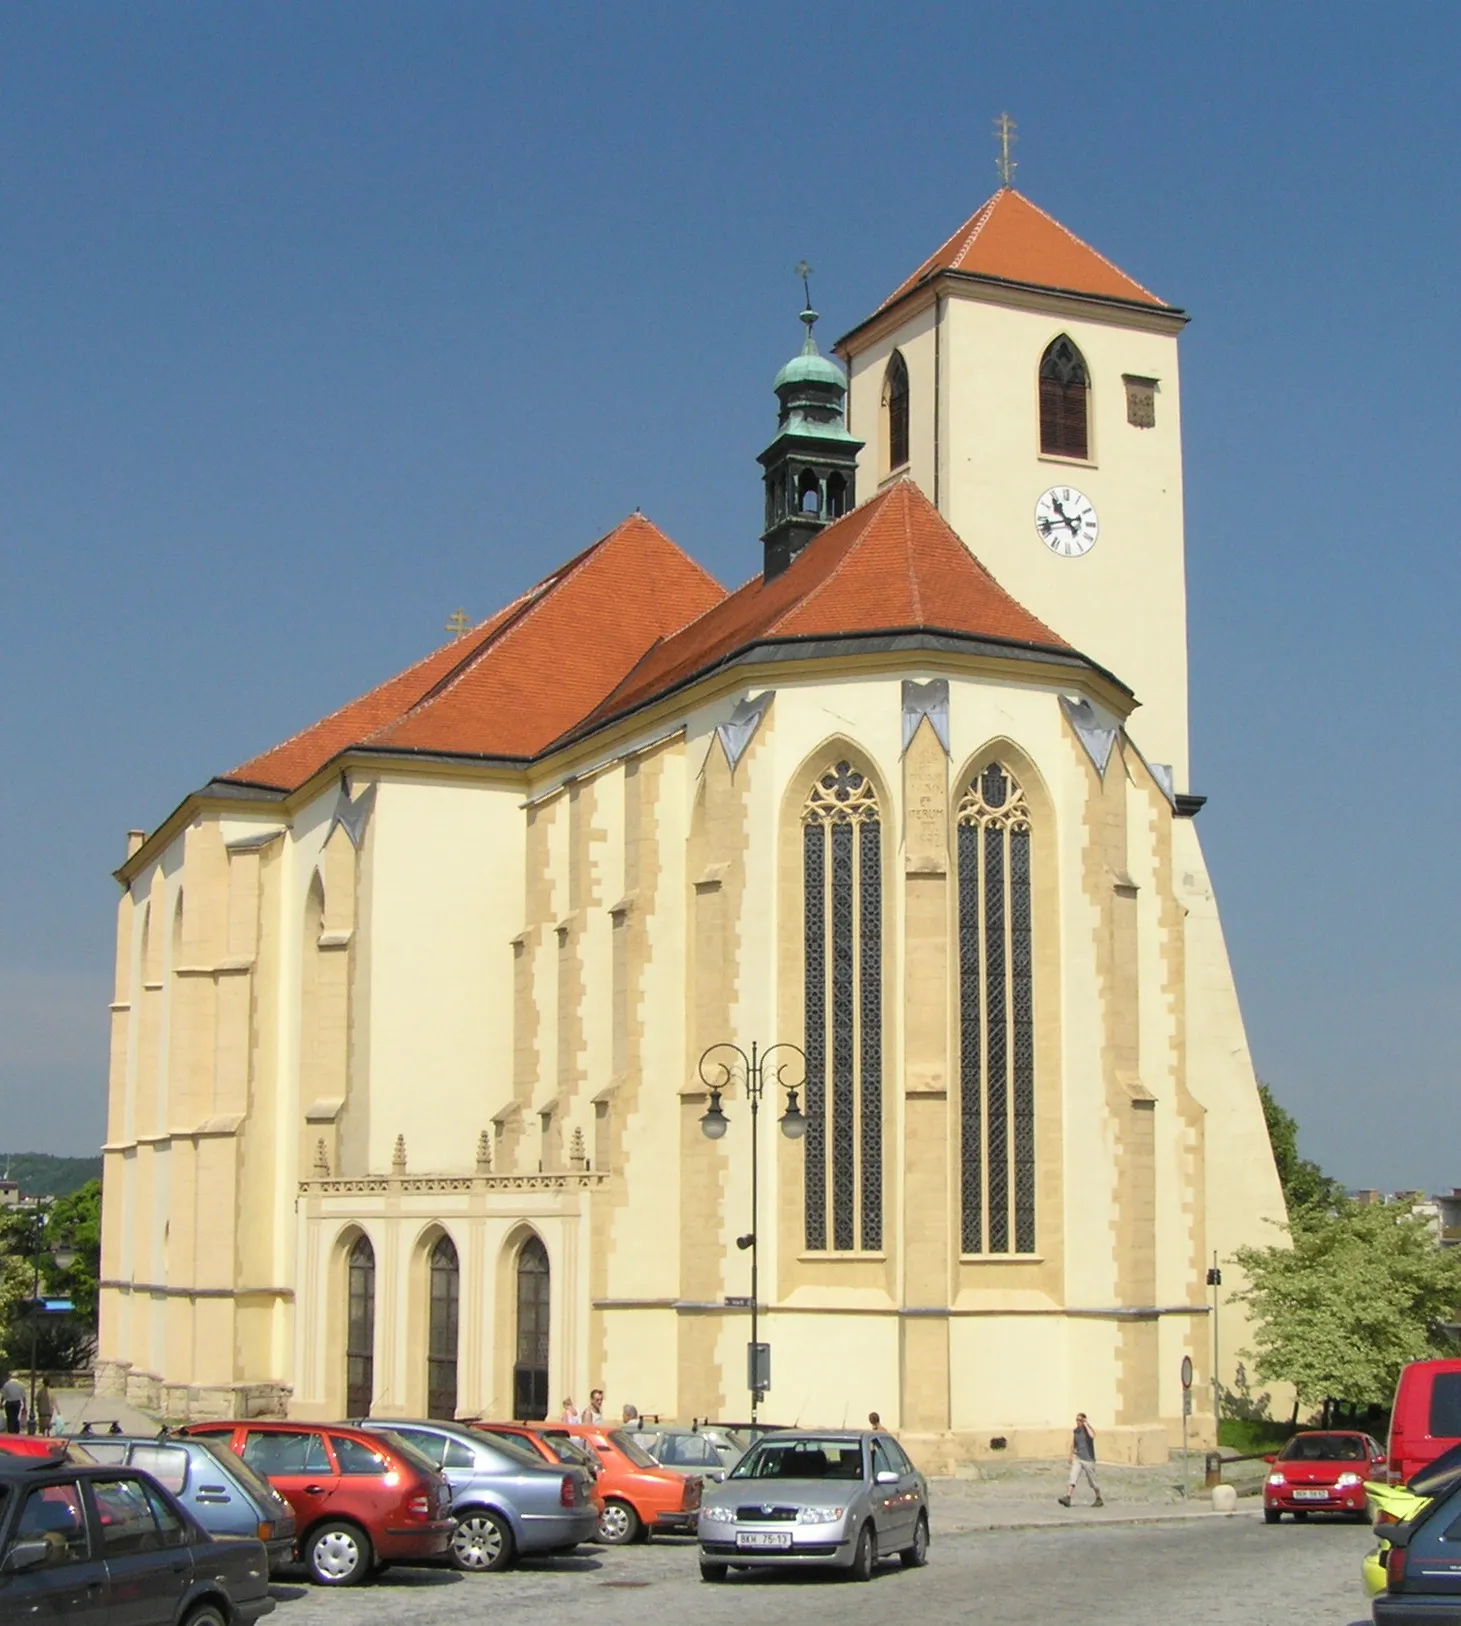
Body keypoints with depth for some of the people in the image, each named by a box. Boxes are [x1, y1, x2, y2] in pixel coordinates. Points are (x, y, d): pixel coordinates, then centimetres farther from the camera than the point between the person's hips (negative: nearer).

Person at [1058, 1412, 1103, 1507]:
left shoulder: (1089, 1429, -11)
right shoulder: (1075, 1431, 5)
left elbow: (1092, 1436, -36)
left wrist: (1086, 1424, -26)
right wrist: (1072, 1456, 23)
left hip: (1089, 1460, -4)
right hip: (1078, 1459, 4)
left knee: (1093, 1482, 9)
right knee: (1073, 1477, -15)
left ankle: (1099, 1499, 29)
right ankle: (1067, 1498, -25)